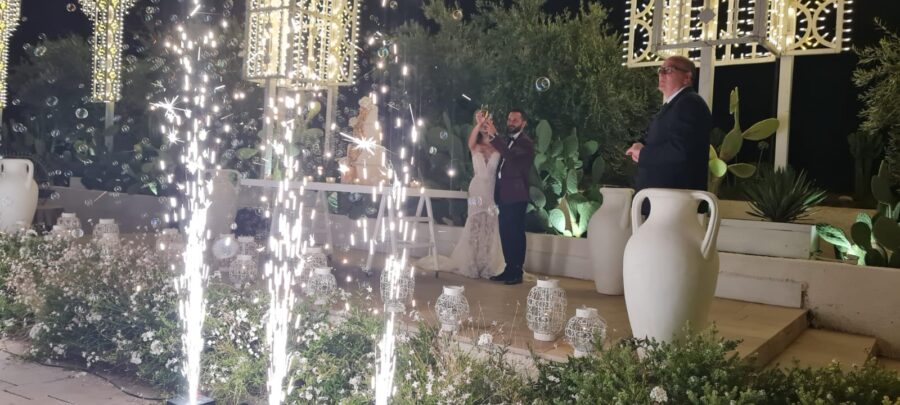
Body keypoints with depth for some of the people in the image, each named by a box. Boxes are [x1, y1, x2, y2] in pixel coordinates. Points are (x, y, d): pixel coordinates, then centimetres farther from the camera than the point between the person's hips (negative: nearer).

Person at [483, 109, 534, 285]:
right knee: (506, 234, 10)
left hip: (516, 196, -8)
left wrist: (494, 136, -30)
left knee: (516, 234, -4)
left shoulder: (526, 143, -7)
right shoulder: (506, 140, 18)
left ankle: (517, 272, 2)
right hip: (504, 195, 8)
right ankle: (509, 269, 18)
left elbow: (511, 155, -26)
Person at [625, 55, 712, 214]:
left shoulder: (690, 104, -14)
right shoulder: (673, 103, 20)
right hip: (662, 195, 10)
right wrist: (642, 146, 2)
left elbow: (680, 150, -26)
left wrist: (643, 153, -15)